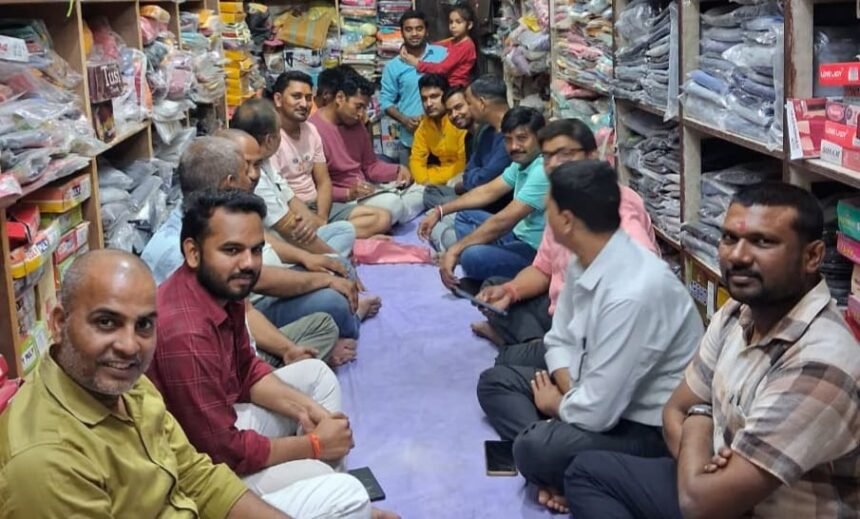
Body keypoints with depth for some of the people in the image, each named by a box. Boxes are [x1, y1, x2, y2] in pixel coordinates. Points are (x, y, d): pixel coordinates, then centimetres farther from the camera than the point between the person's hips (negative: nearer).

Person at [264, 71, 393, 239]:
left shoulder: (310, 130, 11)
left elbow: (323, 182, 9)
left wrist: (321, 218, -9)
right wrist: (316, 221, -20)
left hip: (316, 205, 8)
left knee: (382, 218, -6)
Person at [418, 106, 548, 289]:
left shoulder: (543, 171, -25)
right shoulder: (522, 163, 7)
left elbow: (505, 220, -28)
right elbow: (488, 192, 17)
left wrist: (455, 250, -23)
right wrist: (440, 211, 11)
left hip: (537, 251, -11)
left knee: (473, 256, -31)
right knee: (465, 216, 19)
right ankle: (479, 282, 2)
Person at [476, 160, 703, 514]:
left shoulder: (632, 293, -33)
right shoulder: (585, 260, -5)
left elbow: (597, 412, -28)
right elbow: (562, 340, 9)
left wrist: (556, 404, -7)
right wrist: (571, 395, -10)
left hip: (652, 429, -9)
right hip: (603, 393, 10)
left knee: (534, 449, -31)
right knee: (495, 381, 9)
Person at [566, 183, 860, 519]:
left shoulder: (819, 364, -31)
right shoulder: (737, 314, -2)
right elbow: (676, 411, 9)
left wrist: (698, 423, -9)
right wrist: (700, 463, -13)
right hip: (723, 487, 9)